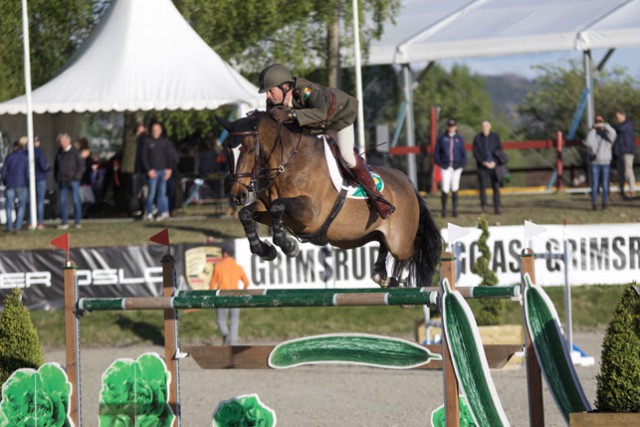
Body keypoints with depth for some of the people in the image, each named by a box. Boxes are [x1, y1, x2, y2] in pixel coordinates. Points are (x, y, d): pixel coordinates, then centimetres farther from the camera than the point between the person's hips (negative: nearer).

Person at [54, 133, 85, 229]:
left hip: (73, 180, -4)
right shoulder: (59, 152, 12)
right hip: (62, 181, 4)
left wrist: (77, 177, -9)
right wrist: (57, 178, 9)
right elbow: (56, 166, 20)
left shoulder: (75, 152, -1)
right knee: (62, 201, 1)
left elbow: (81, 165, -1)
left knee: (76, 200, -2)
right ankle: (64, 222, 5)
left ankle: (77, 221, 5)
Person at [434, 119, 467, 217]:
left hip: (457, 167, 2)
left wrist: (462, 164, -2)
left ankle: (454, 209, 10)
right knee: (445, 189, -9)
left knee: (455, 189, 3)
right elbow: (436, 152, 6)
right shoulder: (442, 138, 4)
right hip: (446, 167, -2)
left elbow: (463, 153, 12)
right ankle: (443, 209, -1)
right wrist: (439, 163, -6)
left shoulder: (459, 139, 9)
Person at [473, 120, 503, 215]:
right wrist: (484, 162, -11)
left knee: (496, 187, -3)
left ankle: (497, 208, -1)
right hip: (482, 166, -1)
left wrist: (494, 162, -9)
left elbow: (499, 150, 4)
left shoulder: (495, 137, 6)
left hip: (494, 165, 1)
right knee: (483, 186, -4)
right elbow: (475, 153, -1)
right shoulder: (477, 138, 3)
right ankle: (484, 206, 3)